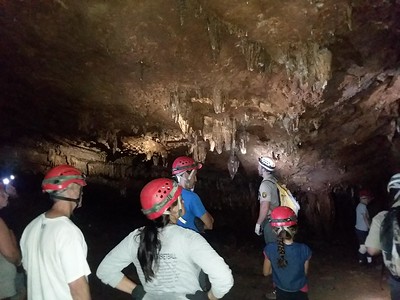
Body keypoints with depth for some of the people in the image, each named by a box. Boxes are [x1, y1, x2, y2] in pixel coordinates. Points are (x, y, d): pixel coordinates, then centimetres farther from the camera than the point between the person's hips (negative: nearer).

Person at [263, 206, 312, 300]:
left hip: (281, 291, 0)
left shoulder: (269, 249, -23)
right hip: (300, 291, 1)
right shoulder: (304, 249, -24)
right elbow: (305, 272, -8)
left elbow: (266, 272, -8)